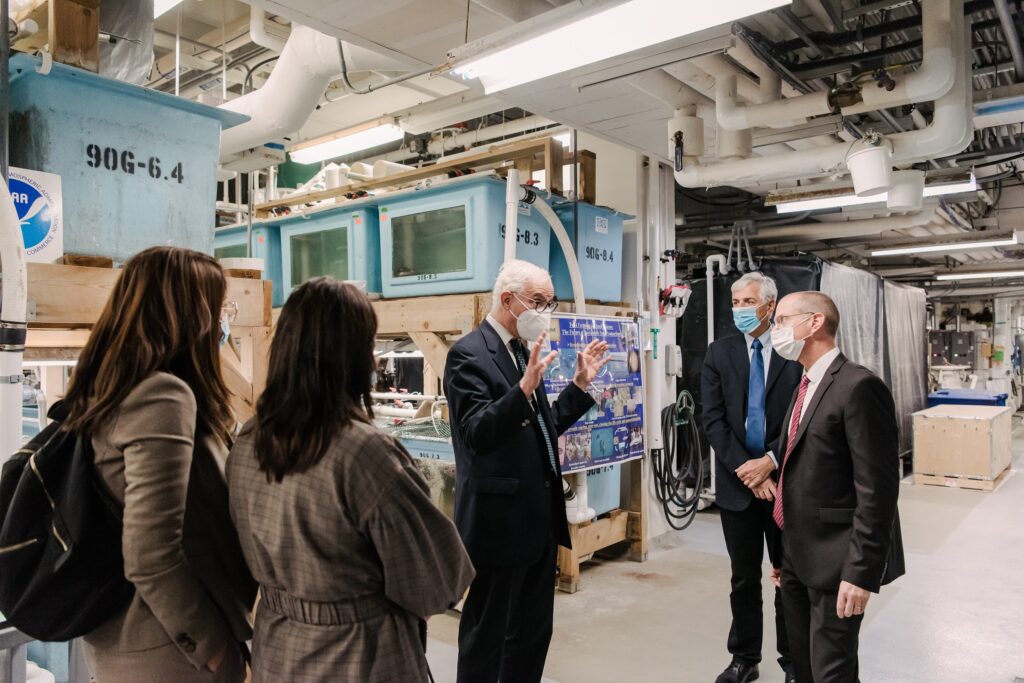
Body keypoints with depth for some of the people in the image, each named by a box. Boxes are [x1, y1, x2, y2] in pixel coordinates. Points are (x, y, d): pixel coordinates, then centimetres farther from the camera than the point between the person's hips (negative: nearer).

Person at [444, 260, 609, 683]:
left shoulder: (523, 351, 11)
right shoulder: (469, 353, -15)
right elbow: (478, 435, -25)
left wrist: (580, 385, 10)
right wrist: (524, 388, -37)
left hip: (538, 516, 9)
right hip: (499, 519, -9)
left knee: (533, 631, 20)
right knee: (487, 635, 8)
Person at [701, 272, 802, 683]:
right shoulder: (719, 352, 2)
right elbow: (713, 420, -4)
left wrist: (771, 462, -15)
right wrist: (745, 469, -13)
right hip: (737, 481, 1)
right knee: (744, 578, 14)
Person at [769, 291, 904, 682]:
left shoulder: (858, 386, -16)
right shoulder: (806, 386, 13)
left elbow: (877, 488, -20)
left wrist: (861, 571, -21)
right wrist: (785, 551, 17)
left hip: (835, 561, -9)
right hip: (799, 557, 9)